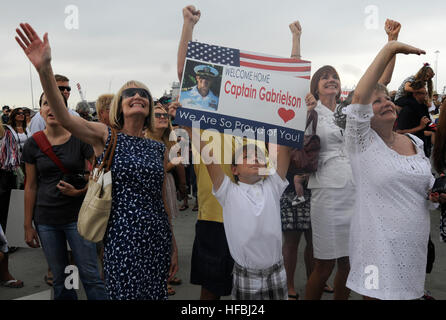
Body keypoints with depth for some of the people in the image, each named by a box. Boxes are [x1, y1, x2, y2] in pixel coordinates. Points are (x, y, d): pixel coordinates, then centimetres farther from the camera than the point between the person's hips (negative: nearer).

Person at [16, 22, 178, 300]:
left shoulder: (159, 149, 8)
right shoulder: (106, 137, -2)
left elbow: (163, 200, 12)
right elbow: (64, 117, -21)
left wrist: (174, 247, 13)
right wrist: (44, 69, -35)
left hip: (158, 239, 4)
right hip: (121, 238, -3)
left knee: (156, 293, 11)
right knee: (125, 293, 2)